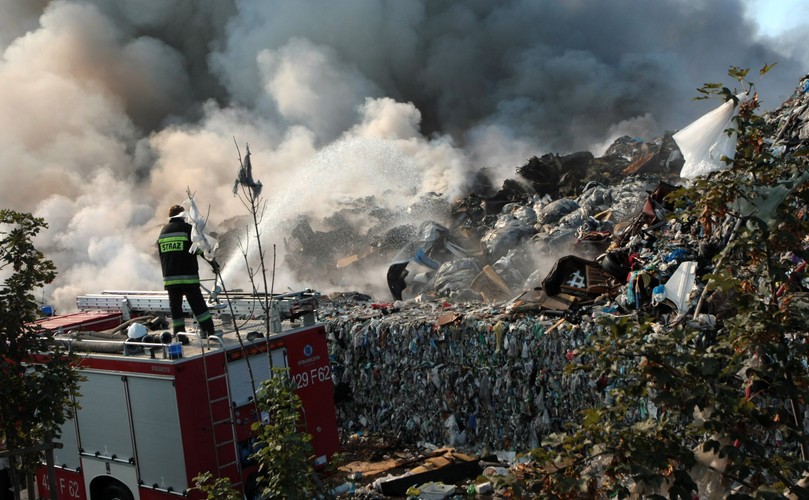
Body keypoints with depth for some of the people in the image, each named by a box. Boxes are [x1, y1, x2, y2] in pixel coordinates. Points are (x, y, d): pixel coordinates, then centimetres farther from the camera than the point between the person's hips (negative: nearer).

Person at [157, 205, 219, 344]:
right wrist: (214, 263, 7)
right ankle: (209, 331, 3)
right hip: (188, 276, -4)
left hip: (169, 278, 4)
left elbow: (161, 255, 20)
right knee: (198, 305, 1)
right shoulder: (187, 228, -4)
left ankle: (179, 335, 8)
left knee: (175, 307, 9)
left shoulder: (163, 232, 14)